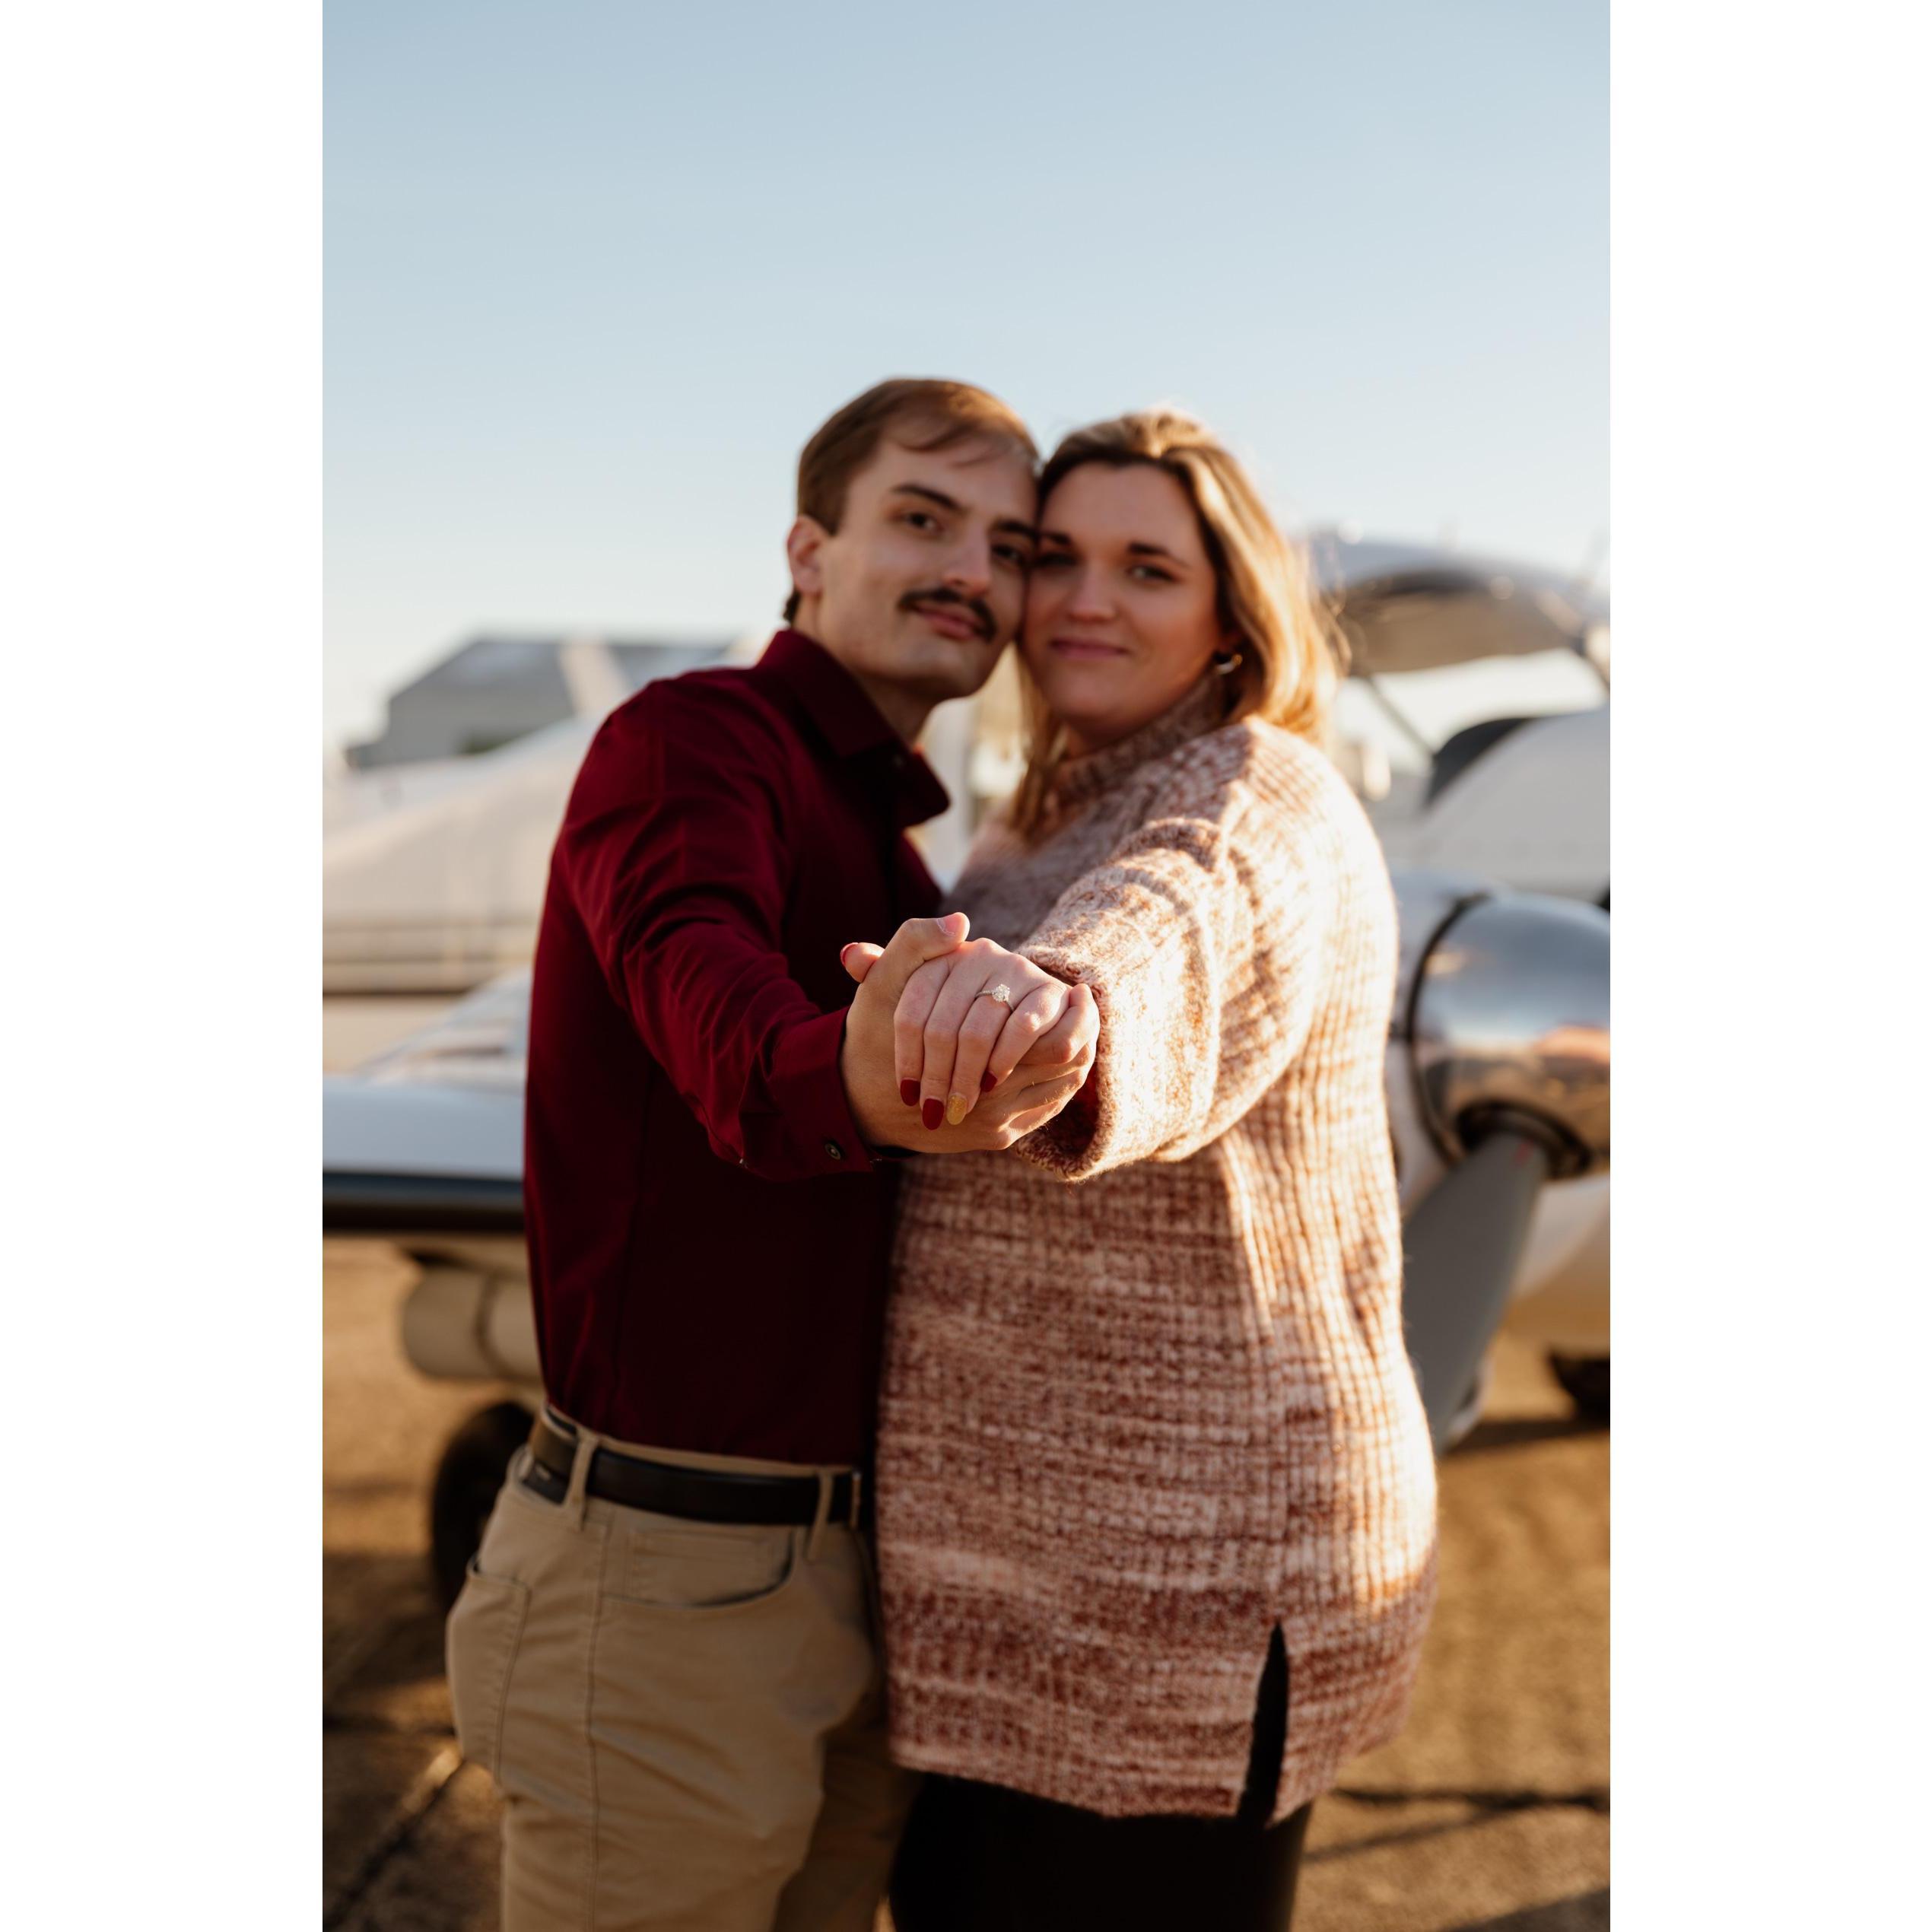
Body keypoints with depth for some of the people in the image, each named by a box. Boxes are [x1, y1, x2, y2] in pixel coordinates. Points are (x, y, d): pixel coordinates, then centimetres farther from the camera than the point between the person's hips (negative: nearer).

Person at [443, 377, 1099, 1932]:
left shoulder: (890, 853, 17)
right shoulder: (688, 740, -10)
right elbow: (713, 1021, -35)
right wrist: (855, 1080, -55)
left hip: (851, 1569, 8)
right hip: (666, 1572, -8)